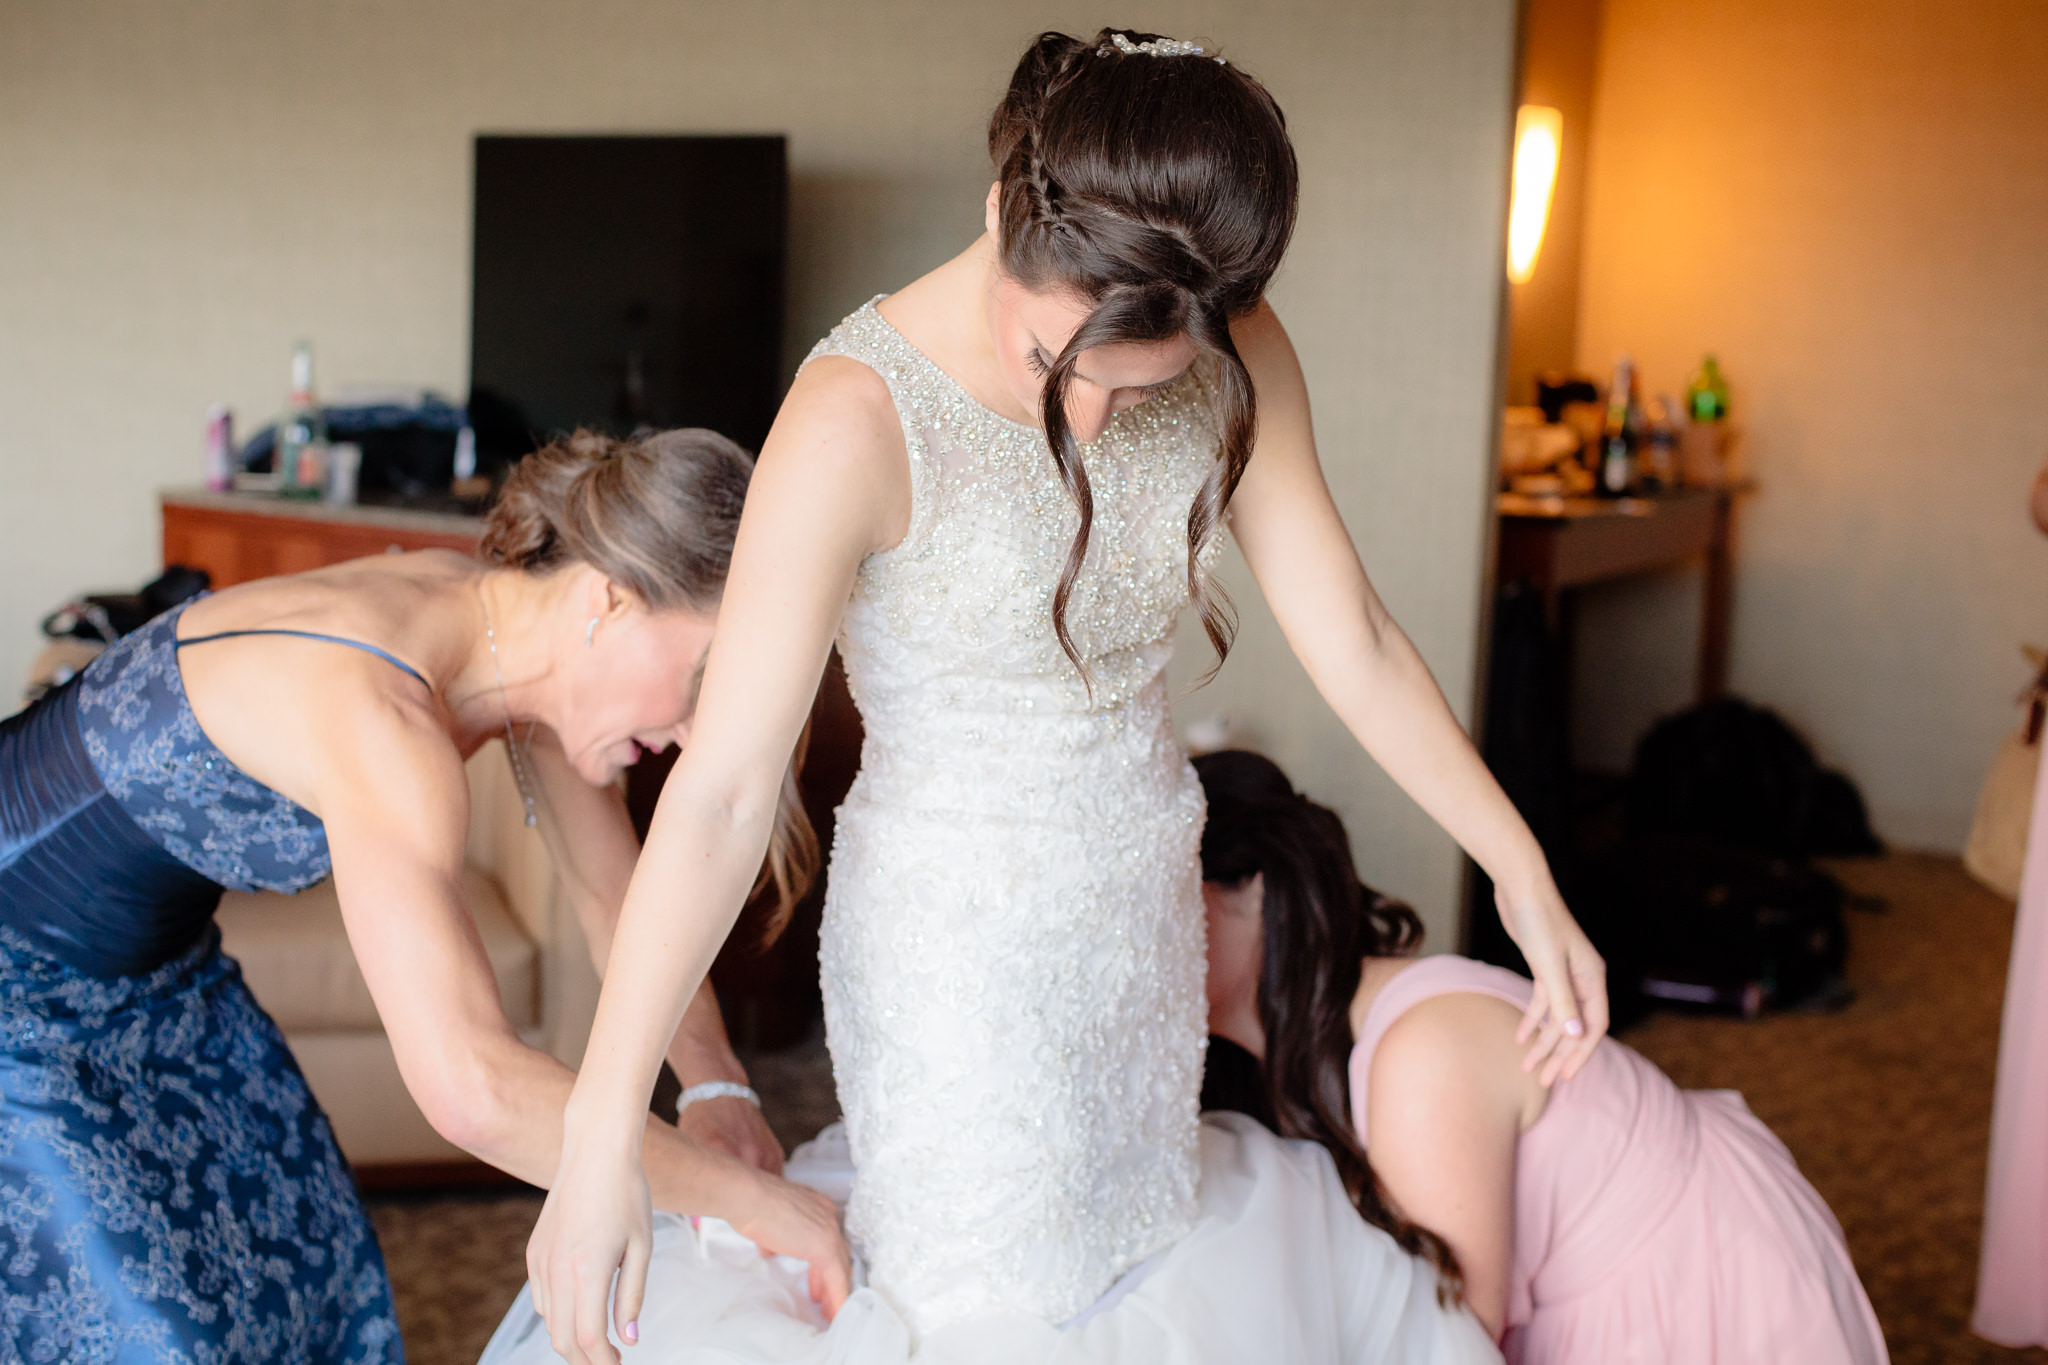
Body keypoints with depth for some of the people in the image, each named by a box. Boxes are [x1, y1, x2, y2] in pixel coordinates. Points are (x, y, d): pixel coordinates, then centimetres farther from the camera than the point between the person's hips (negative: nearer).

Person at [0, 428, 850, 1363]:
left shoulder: (504, 616, -12)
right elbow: (472, 1090, -47)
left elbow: (616, 893, 2)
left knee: (300, 1265, 11)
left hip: (151, 963, 8)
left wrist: (716, 1085, -8)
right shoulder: (384, 719, -39)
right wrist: (748, 1200, -38)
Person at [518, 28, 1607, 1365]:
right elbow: (721, 796, -26)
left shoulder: (1237, 361, -10)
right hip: (957, 939, -6)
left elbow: (1354, 639, 0)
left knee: (1138, 1237, 20)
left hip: (1145, 905, 6)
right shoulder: (859, 416, -26)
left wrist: (1523, 874, 4)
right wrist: (602, 1135, -25)